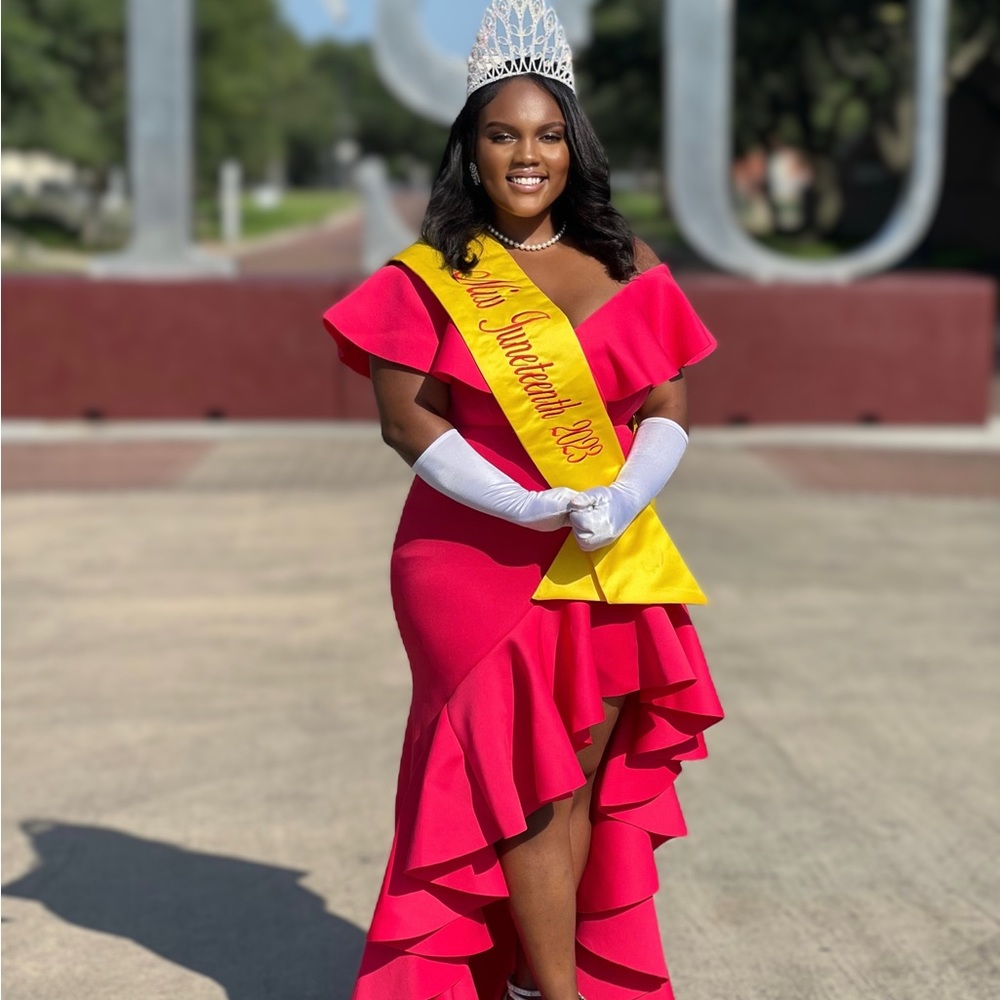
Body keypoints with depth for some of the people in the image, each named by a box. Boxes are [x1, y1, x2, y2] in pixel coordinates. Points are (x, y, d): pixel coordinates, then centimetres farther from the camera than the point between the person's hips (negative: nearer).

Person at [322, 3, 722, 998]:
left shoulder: (628, 272, 8)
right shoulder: (430, 278, 0)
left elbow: (667, 408, 4)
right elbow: (405, 414, -7)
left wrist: (623, 501, -15)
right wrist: (523, 507, -17)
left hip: (612, 567, 3)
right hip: (479, 566, -3)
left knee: (581, 784, 6)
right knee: (532, 787, -4)